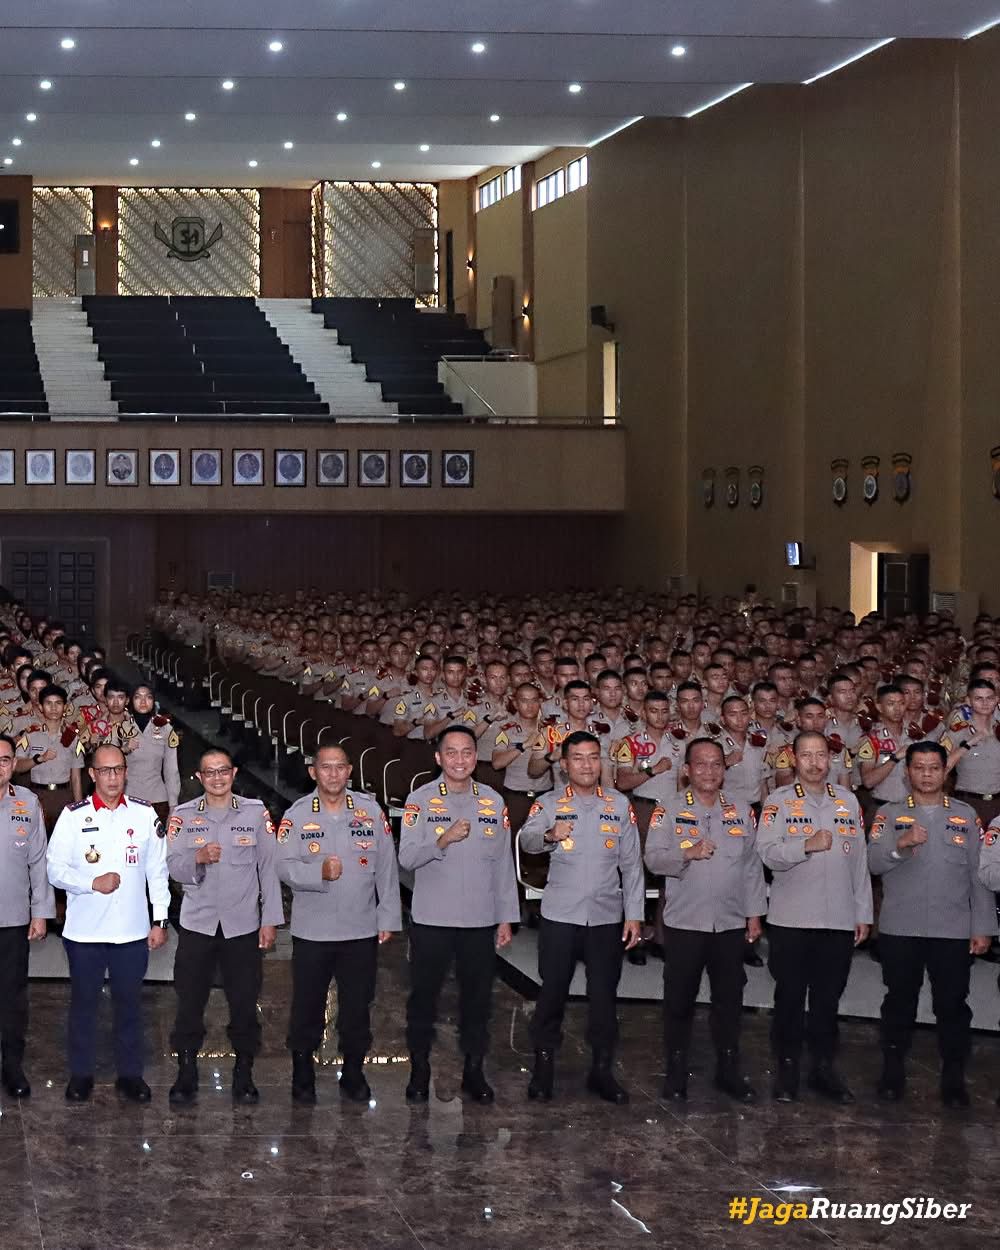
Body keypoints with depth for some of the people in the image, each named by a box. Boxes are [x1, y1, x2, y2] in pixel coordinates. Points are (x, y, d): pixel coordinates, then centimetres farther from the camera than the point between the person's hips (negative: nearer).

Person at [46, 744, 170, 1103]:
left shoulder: (144, 814, 1)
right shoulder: (73, 816, -2)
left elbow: (157, 870, 5)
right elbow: (55, 869, -2)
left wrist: (160, 920, 3)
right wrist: (92, 883, -18)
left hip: (132, 930, 1)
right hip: (84, 929, -1)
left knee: (129, 1002, 9)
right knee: (83, 1002, 8)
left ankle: (130, 1074, 20)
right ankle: (80, 1074, 20)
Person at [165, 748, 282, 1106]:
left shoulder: (256, 813, 3)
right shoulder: (183, 816, 5)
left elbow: (268, 868, 4)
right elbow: (173, 868, -1)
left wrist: (271, 919, 1)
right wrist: (198, 858, -22)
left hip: (243, 925, 0)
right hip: (197, 924, 0)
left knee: (244, 1003, 3)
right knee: (189, 1002, 1)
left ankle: (244, 1075, 15)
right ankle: (186, 1074, 12)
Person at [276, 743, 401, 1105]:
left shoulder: (371, 811, 1)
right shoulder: (297, 815, -2)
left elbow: (387, 868, 3)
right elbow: (285, 868, -10)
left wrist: (388, 917, 1)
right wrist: (320, 873, -27)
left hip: (361, 928, 1)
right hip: (312, 929, -1)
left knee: (358, 1004, 10)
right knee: (307, 1004, 6)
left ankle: (353, 1073, 24)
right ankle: (303, 1074, 20)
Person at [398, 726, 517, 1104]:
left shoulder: (494, 802, 6)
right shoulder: (420, 800, -3)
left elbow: (504, 864, 9)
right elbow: (406, 858, -10)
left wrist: (506, 918, 7)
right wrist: (443, 840, -26)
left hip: (480, 920, 2)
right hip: (431, 919, -2)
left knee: (478, 998, 8)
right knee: (423, 996, 5)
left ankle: (474, 1070, 20)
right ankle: (419, 1070, 17)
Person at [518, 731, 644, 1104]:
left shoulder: (620, 804, 6)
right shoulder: (548, 804, 1)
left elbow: (632, 862, 7)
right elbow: (526, 840, -16)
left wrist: (634, 914, 1)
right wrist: (549, 835, -38)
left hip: (607, 917, 2)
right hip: (560, 916, -2)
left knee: (604, 996, 6)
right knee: (552, 992, 3)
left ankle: (602, 1070, 15)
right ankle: (543, 1066, 13)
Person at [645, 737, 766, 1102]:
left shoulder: (742, 811, 8)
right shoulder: (669, 811, -1)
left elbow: (752, 865, 9)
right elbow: (653, 858, -8)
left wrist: (754, 914, 6)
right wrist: (687, 853, -26)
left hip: (731, 922, 2)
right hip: (684, 922, -2)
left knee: (729, 998, 9)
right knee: (680, 999, 5)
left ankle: (728, 1071, 20)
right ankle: (676, 1072, 15)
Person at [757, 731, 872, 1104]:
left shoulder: (847, 801, 10)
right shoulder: (779, 801, 0)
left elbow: (860, 859, 12)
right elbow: (767, 853, -11)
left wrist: (863, 913, 10)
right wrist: (808, 845, -26)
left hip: (840, 919, 3)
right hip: (791, 919, -3)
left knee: (828, 998, 8)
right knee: (789, 997, 5)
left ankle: (823, 1067, 18)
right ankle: (787, 1069, 14)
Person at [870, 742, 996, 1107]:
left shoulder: (966, 815, 7)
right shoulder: (889, 814, 5)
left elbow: (979, 874, 6)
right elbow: (874, 863, -7)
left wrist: (982, 927, 1)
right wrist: (901, 844, -26)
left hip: (953, 929, 0)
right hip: (899, 928, 0)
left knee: (952, 1005, 3)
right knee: (899, 1001, 8)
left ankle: (953, 1079, 13)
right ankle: (892, 1072, 20)